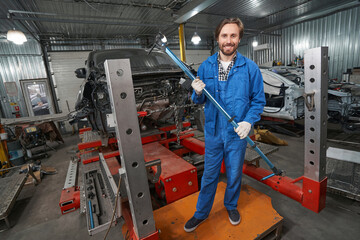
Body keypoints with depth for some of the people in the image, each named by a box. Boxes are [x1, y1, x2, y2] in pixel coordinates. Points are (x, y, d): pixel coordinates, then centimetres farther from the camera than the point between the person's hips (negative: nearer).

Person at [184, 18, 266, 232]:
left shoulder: (250, 67, -6)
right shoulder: (206, 66, 0)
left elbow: (258, 100, -1)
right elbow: (200, 101, 5)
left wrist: (248, 121, -17)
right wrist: (198, 93, -18)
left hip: (237, 133, -1)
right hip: (213, 132, 1)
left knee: (234, 174, 18)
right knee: (209, 174, 14)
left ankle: (231, 205, 47)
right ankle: (202, 213, 37)